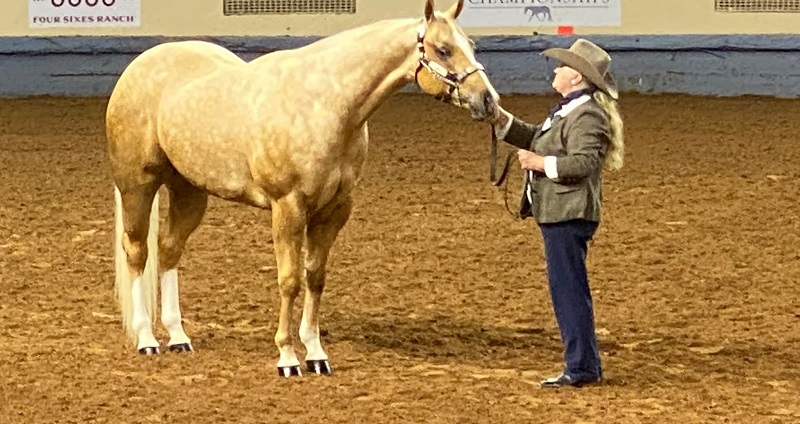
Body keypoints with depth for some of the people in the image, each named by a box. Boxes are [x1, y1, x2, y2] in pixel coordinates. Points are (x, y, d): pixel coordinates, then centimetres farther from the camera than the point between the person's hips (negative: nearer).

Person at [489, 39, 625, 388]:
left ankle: (581, 368, -3)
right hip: (556, 213, 11)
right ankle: (585, 365, 22)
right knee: (568, 291, 15)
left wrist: (542, 163, -22)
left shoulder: (587, 116, -17)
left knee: (568, 289, -7)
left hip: (568, 215, -11)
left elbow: (585, 163, -26)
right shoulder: (567, 110, 17)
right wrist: (501, 120, 15)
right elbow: (535, 138, 27)